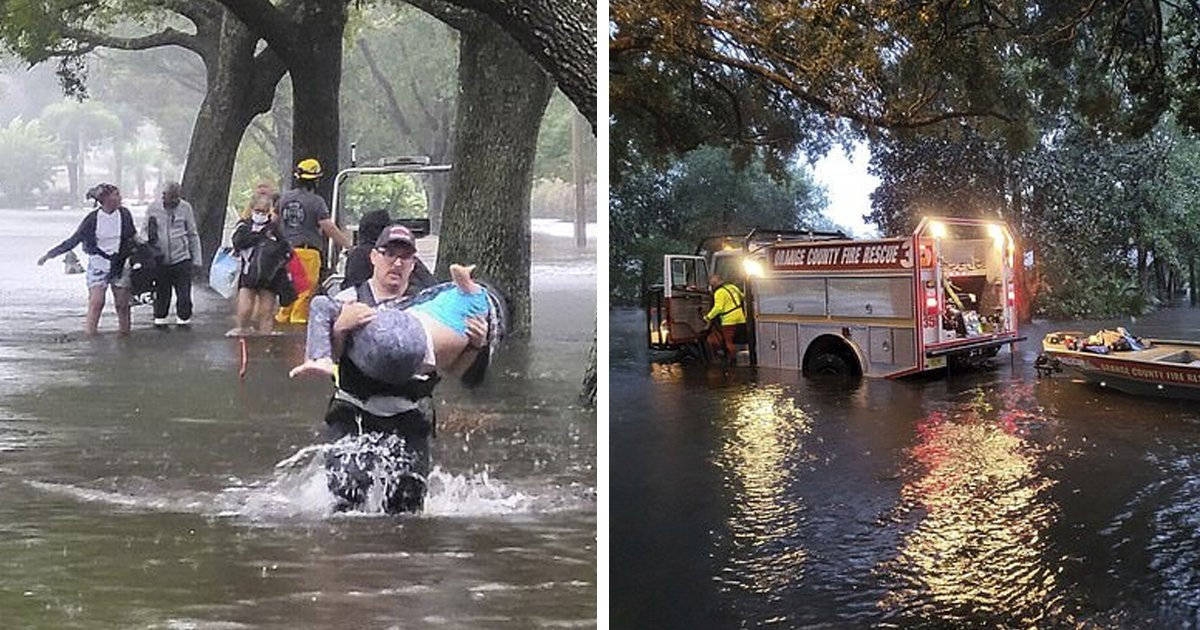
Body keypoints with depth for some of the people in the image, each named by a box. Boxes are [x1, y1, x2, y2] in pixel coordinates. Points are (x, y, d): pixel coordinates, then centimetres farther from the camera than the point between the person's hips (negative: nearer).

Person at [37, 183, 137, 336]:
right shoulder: (92, 219, -9)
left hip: (120, 266, 2)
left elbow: (133, 235, 17)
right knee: (96, 303, -10)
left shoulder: (124, 214, -1)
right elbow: (73, 240, -3)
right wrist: (49, 254, -5)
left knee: (123, 304, 4)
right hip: (98, 266, -2)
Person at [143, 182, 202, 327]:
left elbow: (193, 235, 7)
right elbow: (145, 234, 10)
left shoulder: (185, 208, 0)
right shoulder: (152, 209, 0)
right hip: (160, 260, 1)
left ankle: (184, 320, 12)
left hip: (182, 259, 0)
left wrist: (197, 259, 6)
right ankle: (160, 320, 22)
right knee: (161, 294, 8)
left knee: (184, 294, -1)